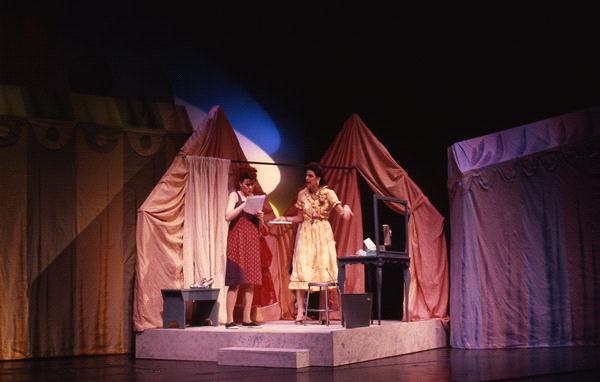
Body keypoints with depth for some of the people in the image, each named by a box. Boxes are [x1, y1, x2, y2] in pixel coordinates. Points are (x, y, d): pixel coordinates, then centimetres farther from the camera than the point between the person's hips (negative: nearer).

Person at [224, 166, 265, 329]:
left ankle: (246, 318, 4)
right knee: (236, 281, -10)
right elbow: (228, 216, -13)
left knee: (250, 281, 2)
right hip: (237, 241, -6)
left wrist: (260, 217, -2)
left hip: (252, 242, 6)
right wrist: (244, 205, -16)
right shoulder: (234, 196, 2)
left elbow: (261, 225, 19)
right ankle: (230, 320, -10)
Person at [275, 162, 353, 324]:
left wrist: (346, 208, -36)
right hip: (306, 234, 2)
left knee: (324, 268, -5)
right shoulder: (302, 194, 6)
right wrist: (285, 218, -5)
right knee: (301, 270, -8)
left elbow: (341, 211, -14)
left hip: (322, 234, -2)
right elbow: (300, 217, 10)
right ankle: (300, 312, -11)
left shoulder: (328, 193, -2)